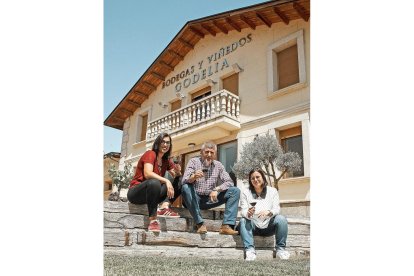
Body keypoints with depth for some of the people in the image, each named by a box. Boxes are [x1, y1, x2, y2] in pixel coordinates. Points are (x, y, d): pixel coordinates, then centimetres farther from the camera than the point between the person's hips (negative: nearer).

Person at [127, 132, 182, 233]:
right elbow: (147, 174, -26)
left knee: (179, 183, -4)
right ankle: (153, 220, -33)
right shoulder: (150, 154, -10)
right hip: (135, 193, -7)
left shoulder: (167, 161, 10)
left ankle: (164, 207, -25)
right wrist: (166, 180, -34)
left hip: (152, 193, 7)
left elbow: (177, 177, 6)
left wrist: (178, 172, -16)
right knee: (154, 182, -38)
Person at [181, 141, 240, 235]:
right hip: (195, 198, -3)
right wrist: (194, 177, -42)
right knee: (185, 188, -33)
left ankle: (227, 225, -24)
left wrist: (217, 189, -21)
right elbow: (185, 180, -18)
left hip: (210, 199, 3)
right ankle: (200, 223, -29)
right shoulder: (193, 161, -5)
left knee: (235, 191, -12)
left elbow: (229, 182, -1)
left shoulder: (218, 165, 5)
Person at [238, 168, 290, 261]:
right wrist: (248, 213, -35)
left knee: (281, 219, -25)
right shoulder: (246, 193, 0)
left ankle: (280, 249, -17)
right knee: (243, 221, -29)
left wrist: (268, 212, -31)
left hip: (269, 226, 1)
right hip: (253, 226, 0)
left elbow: (277, 209, -7)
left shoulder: (272, 191, 2)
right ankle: (249, 250, -32)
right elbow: (243, 211, -9)